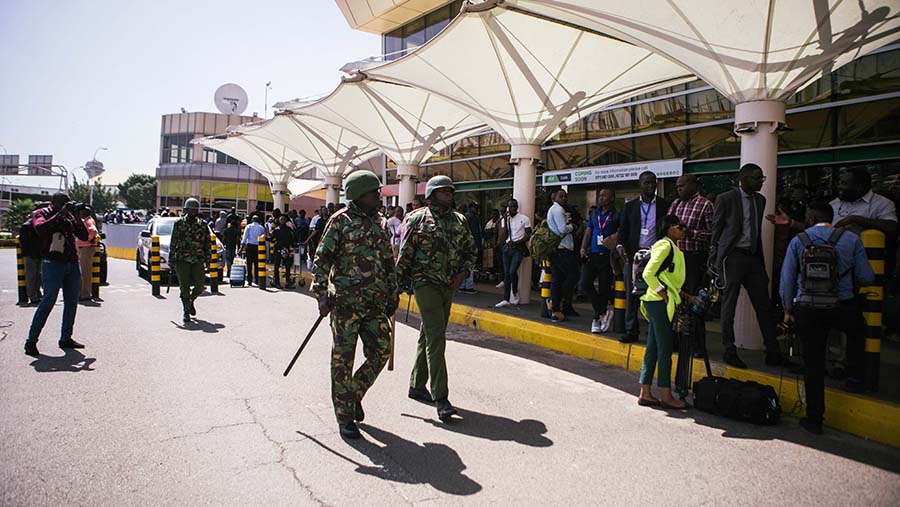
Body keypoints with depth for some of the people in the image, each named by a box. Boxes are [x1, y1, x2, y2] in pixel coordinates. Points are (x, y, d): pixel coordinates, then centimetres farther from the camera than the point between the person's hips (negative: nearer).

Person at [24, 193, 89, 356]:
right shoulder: (41, 214, 3)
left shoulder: (69, 216, 16)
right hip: (53, 263, -6)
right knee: (48, 301, -10)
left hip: (72, 264, 6)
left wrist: (77, 218, 0)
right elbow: (41, 229, -19)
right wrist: (59, 215, -18)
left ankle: (66, 339, 16)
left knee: (72, 302, 7)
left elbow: (84, 236, 11)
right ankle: (31, 341, -2)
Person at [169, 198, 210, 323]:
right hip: (182, 260, -2)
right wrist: (171, 259, -1)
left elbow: (207, 243, 11)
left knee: (199, 286, -2)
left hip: (198, 260, 2)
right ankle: (186, 311, 13)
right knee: (184, 287, -1)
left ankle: (191, 301, 28)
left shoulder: (203, 225, 9)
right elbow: (173, 243, 3)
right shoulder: (179, 223, 3)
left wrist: (207, 259, 6)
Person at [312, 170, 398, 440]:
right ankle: (345, 417, 13)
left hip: (376, 303, 6)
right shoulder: (340, 221, -4)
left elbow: (389, 262, 19)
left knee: (381, 351, 3)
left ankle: (354, 394, 28)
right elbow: (322, 259, -5)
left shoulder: (381, 222, 13)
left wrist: (393, 295, 16)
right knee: (343, 359, 2)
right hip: (346, 301, -5)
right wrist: (322, 296, -11)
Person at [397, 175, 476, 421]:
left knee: (429, 336, 15)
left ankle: (417, 385, 28)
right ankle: (440, 398, -11)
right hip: (426, 283, -6)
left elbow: (471, 249, 17)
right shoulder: (417, 218, -3)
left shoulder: (460, 220, 12)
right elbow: (405, 253, -3)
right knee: (436, 338, -12)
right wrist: (398, 283, -5)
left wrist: (463, 272, 1)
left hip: (449, 286, 6)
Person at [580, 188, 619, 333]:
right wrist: (583, 248, -1)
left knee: (604, 289, 2)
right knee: (585, 284, -10)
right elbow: (587, 233, 14)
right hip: (592, 255, 4)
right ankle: (603, 313, 1)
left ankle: (597, 320, 14)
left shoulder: (617, 216, 1)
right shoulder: (594, 214, 15)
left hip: (607, 256, -4)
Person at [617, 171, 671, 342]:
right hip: (634, 254, 2)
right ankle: (631, 330, 9)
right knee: (632, 294, 3)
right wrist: (620, 245, -7)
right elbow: (623, 230, 12)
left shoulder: (664, 205, 5)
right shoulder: (630, 206, 11)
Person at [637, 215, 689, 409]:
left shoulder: (672, 247, 18)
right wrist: (662, 292, -15)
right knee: (665, 348, -4)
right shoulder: (665, 246, -12)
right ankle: (666, 396, 3)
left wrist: (678, 293, 13)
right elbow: (648, 273, -20)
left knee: (653, 348, 9)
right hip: (660, 303, -10)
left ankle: (645, 393, 14)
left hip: (660, 303, 10)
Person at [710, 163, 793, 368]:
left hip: (754, 257, 6)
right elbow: (715, 230, -3)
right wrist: (715, 260, -6)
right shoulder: (726, 199, -6)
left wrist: (761, 258, 15)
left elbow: (757, 230, 18)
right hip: (733, 257, -6)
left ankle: (773, 353, 14)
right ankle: (730, 352, 12)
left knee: (764, 306, 7)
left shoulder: (760, 200, 13)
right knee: (729, 306, 2)